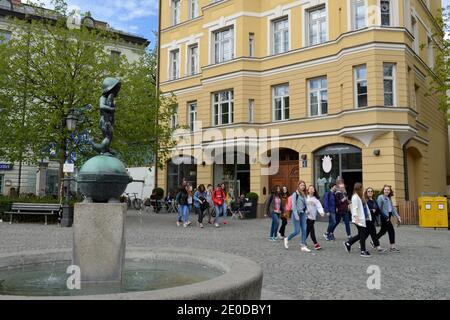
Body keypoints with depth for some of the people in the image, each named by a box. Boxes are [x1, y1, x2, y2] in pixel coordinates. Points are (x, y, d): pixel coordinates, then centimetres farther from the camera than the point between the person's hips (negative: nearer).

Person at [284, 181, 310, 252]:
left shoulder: (304, 195, 12)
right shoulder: (295, 194, -8)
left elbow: (305, 204, 13)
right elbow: (293, 205, -12)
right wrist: (296, 215, -17)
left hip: (303, 214, 6)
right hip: (296, 213, -6)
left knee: (304, 230, 1)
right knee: (297, 231, -5)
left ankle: (303, 246, 6)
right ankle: (287, 239, 20)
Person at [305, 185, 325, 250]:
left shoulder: (316, 199, 5)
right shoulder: (305, 197, -1)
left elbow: (319, 206, -5)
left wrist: (321, 212, -22)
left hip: (313, 216, 3)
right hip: (307, 216, -3)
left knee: (308, 230, 11)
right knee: (311, 230, -7)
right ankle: (316, 244, -6)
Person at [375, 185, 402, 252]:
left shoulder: (389, 198, 14)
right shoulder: (380, 197, -11)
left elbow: (393, 208, 14)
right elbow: (379, 208, -14)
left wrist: (397, 216, 6)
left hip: (388, 216, 9)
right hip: (384, 217, -9)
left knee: (383, 231, 16)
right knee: (391, 230, -7)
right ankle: (393, 247, 0)